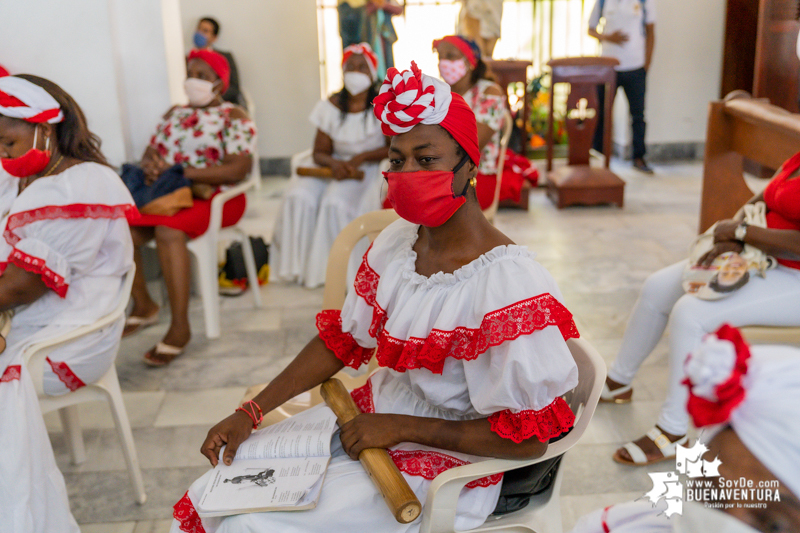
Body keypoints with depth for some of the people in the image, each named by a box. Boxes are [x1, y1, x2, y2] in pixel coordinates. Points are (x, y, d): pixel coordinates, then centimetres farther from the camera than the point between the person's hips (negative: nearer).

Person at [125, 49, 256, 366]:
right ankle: (143, 306, 1)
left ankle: (180, 328, -29)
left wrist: (181, 173, -19)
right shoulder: (175, 113, 21)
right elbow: (152, 148, 19)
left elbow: (238, 169, -15)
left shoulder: (233, 117, -1)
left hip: (215, 197, -6)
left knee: (168, 230, -35)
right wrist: (150, 162, -9)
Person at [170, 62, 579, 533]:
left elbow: (528, 438, -22)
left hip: (442, 470, -6)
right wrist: (251, 413, 1)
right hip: (364, 422, 7)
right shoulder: (398, 242, -2)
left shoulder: (510, 283, -25)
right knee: (216, 492, 1)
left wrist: (401, 427, -19)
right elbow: (341, 339, 7)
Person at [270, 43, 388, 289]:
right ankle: (297, 264, -9)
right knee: (299, 197, -22)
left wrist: (361, 157, -20)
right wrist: (334, 163, -22)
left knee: (335, 203, -30)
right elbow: (319, 152, 1)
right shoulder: (330, 106, 2)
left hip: (366, 169, -3)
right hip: (333, 165, 3)